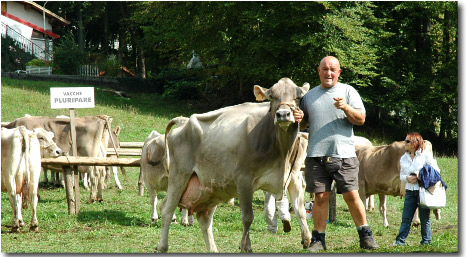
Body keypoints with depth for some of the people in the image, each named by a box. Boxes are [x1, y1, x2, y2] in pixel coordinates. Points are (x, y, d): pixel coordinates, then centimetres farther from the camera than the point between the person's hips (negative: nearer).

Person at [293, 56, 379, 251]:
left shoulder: (348, 91, 7)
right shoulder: (309, 96, 16)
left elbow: (361, 119, 0)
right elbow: (303, 125, 22)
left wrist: (346, 108, -17)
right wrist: (298, 119, -1)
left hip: (344, 154, -2)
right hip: (316, 155, 2)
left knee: (351, 196, -4)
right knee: (320, 197, 0)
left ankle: (365, 236, 6)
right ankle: (318, 239, 6)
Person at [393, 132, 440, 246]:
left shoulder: (426, 156, -1)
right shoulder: (403, 158, 13)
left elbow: (436, 171, -1)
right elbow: (401, 175, 17)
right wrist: (407, 178, -6)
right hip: (410, 191, 4)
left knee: (424, 217, 3)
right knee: (406, 217, -1)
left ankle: (426, 241, 11)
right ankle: (400, 240, -2)